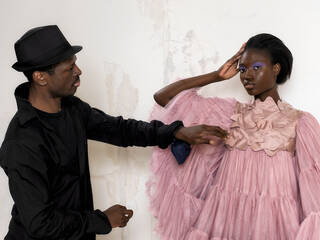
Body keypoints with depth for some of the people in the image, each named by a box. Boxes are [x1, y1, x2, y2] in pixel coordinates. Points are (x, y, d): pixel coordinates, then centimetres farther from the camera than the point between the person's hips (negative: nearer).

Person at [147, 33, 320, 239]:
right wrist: (217, 76, 2)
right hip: (225, 218, 3)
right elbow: (162, 97, 5)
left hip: (272, 220, -2)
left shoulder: (300, 122, -1)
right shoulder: (228, 112, 7)